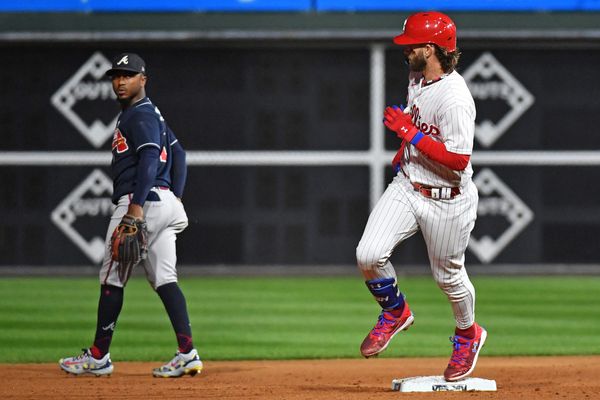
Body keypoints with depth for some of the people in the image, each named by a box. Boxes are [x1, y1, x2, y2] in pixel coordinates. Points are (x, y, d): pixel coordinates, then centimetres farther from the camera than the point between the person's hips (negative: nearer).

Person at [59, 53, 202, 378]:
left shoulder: (140, 115, -10)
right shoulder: (150, 114, 22)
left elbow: (150, 158, -22)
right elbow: (177, 153, 25)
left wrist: (137, 205, -29)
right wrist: (175, 197, 18)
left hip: (142, 201, -10)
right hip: (165, 202, 10)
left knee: (112, 277, -1)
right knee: (164, 279, 3)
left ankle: (99, 357, 5)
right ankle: (187, 354, -8)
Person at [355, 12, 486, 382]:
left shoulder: (455, 98, -28)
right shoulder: (417, 78, 1)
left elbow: (458, 159, -31)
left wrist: (410, 133, -30)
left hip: (447, 201, -7)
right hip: (407, 185, 7)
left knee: (448, 275, 11)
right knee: (368, 254, -10)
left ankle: (468, 335, 39)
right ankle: (395, 312, 16)